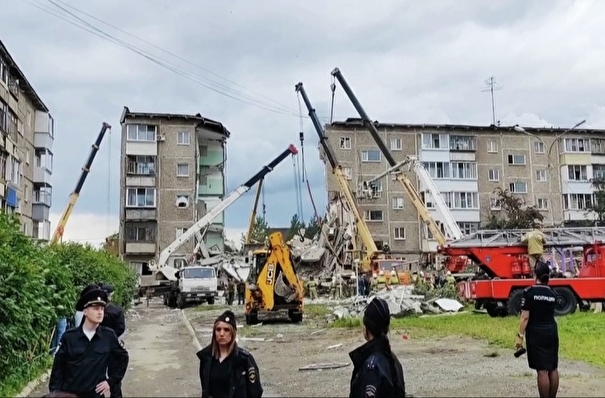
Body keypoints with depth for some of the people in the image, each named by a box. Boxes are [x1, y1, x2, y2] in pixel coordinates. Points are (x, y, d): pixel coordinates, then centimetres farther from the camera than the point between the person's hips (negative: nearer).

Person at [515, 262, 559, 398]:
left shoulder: (529, 292, -12)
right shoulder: (552, 293, 4)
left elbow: (525, 317, -13)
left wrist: (520, 336, -7)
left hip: (536, 334, -5)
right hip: (552, 332, 6)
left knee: (542, 370, -5)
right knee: (553, 368, 11)